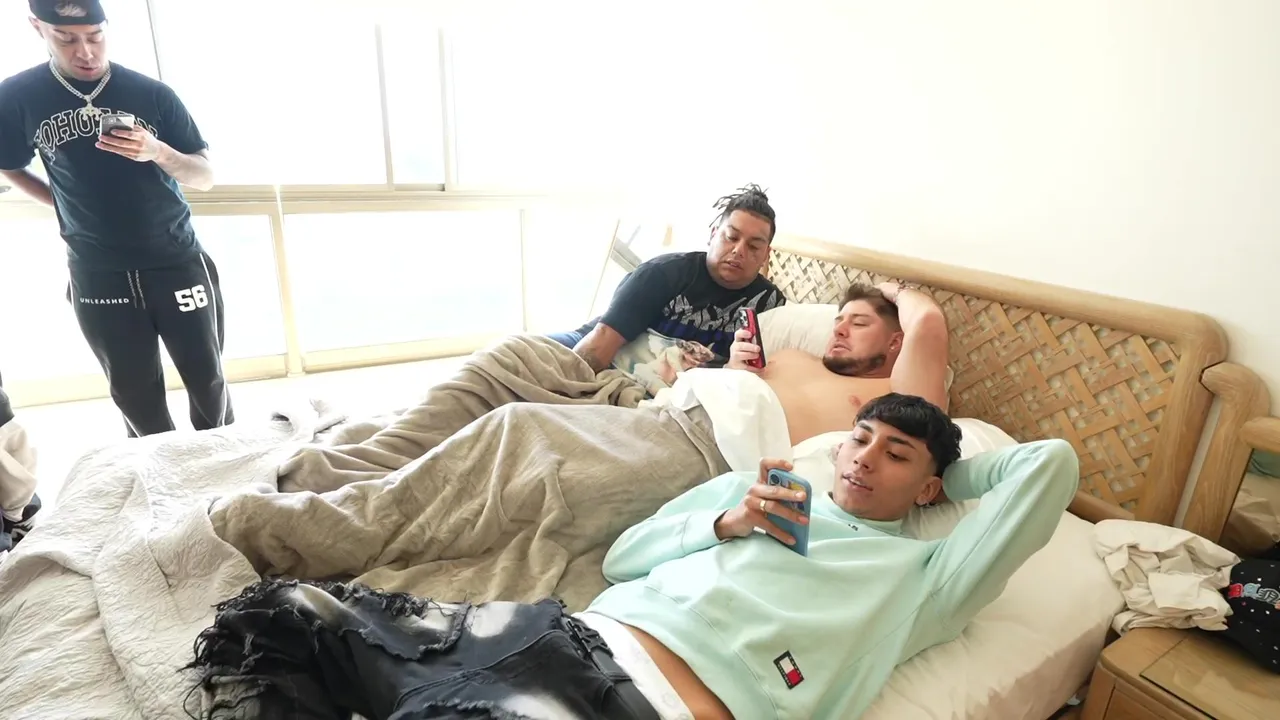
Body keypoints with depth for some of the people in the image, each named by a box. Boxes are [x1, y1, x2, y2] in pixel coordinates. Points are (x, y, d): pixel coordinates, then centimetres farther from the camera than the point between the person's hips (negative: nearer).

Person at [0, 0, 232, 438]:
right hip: (98, 278, 1)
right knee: (137, 399, 9)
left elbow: (206, 178, -2)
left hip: (177, 264, -1)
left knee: (207, 381, 5)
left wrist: (156, 151, -20)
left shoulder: (153, 94, -2)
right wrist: (71, 207, 5)